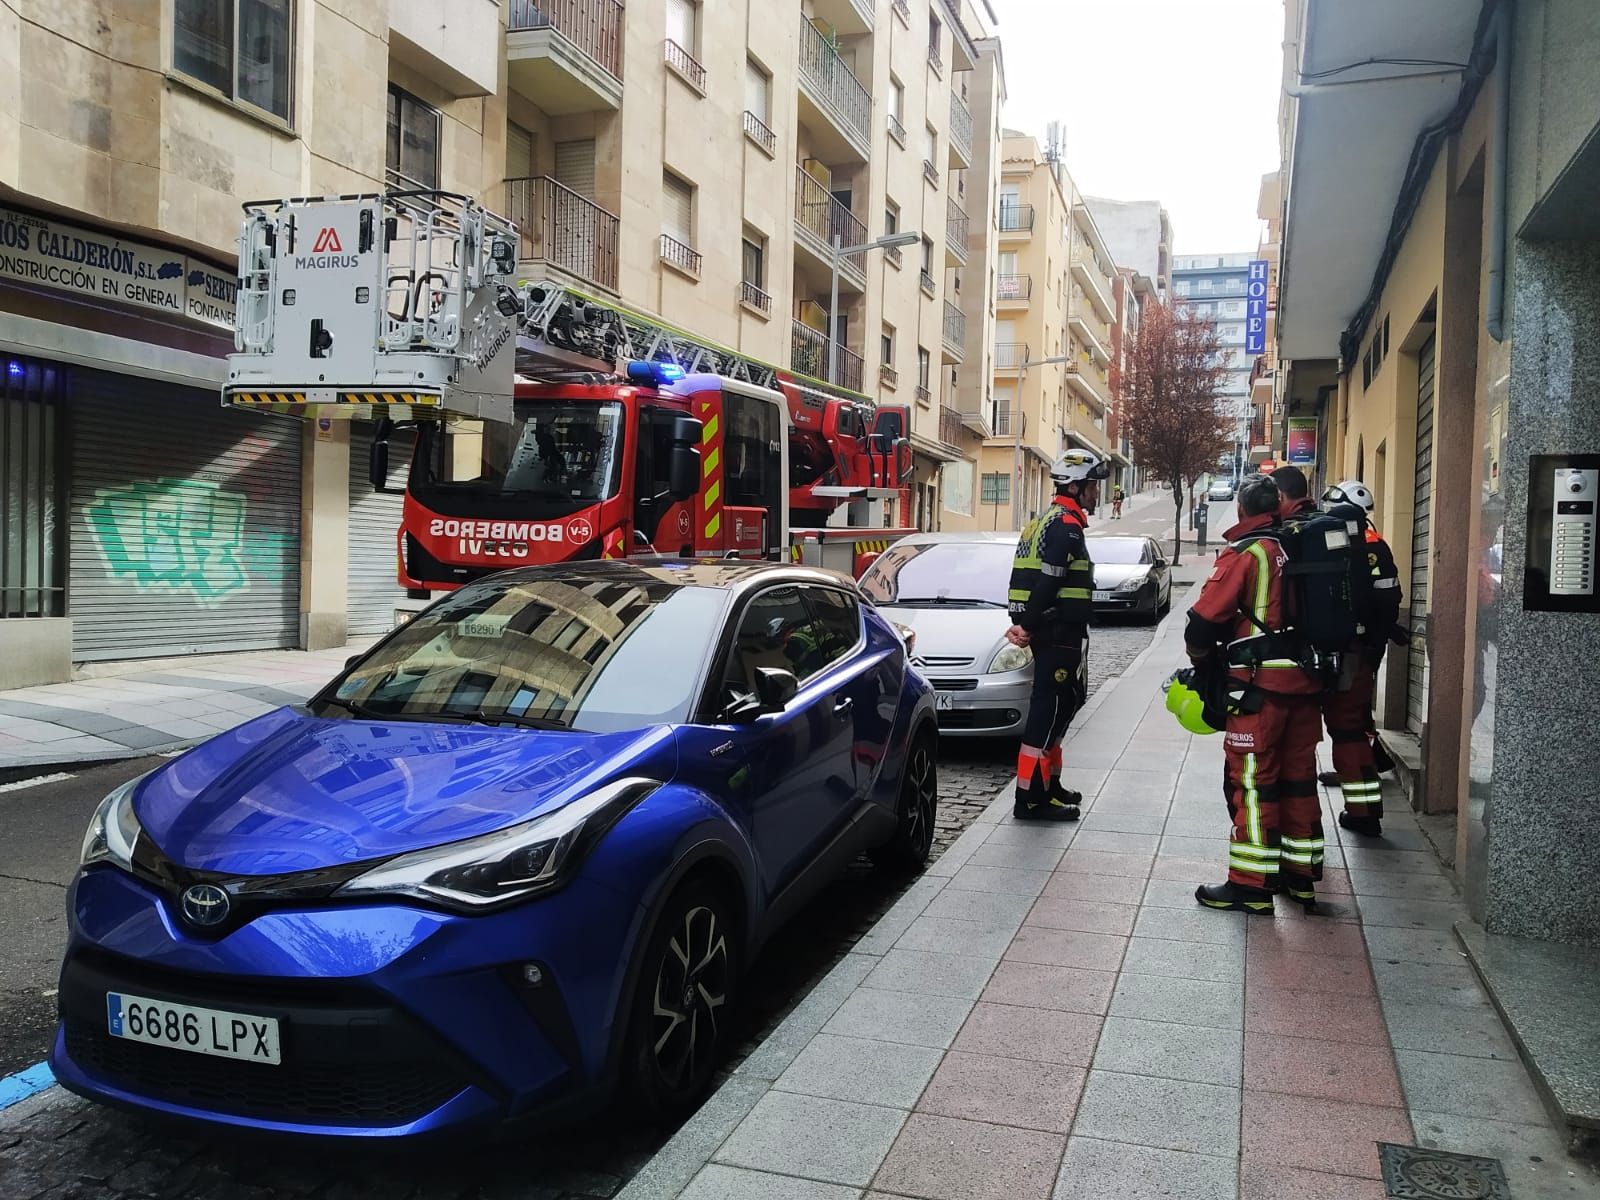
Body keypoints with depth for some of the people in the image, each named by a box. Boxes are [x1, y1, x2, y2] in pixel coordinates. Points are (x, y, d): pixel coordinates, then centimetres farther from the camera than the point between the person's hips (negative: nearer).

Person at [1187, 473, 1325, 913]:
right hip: (1305, 681, 7)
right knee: (1298, 777, 15)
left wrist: (1205, 661, 3)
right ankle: (1300, 875, 26)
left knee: (1251, 781, -2)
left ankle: (1250, 885, 1)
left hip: (1261, 682, -7)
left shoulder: (1245, 552, -10)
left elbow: (1204, 621, -13)